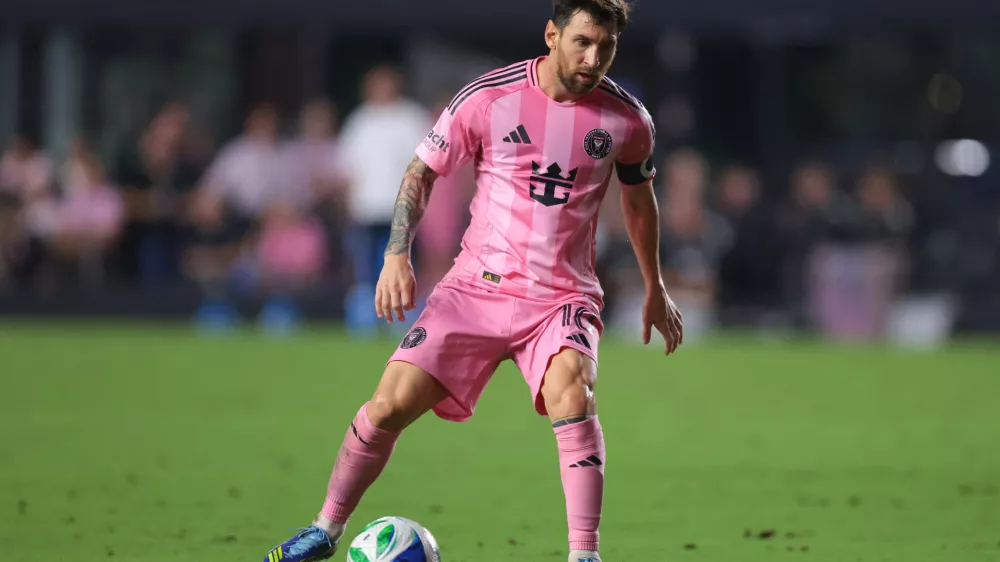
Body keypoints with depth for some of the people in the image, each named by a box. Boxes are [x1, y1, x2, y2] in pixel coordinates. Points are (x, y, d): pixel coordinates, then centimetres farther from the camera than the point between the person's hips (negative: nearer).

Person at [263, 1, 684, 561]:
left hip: (564, 296, 0)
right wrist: (397, 255, -9)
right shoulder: (490, 97, -6)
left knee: (571, 394, -32)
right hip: (478, 284, 0)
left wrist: (656, 289, 27)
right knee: (391, 404, -9)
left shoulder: (627, 119, 0)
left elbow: (639, 196, 20)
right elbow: (422, 171, 5)